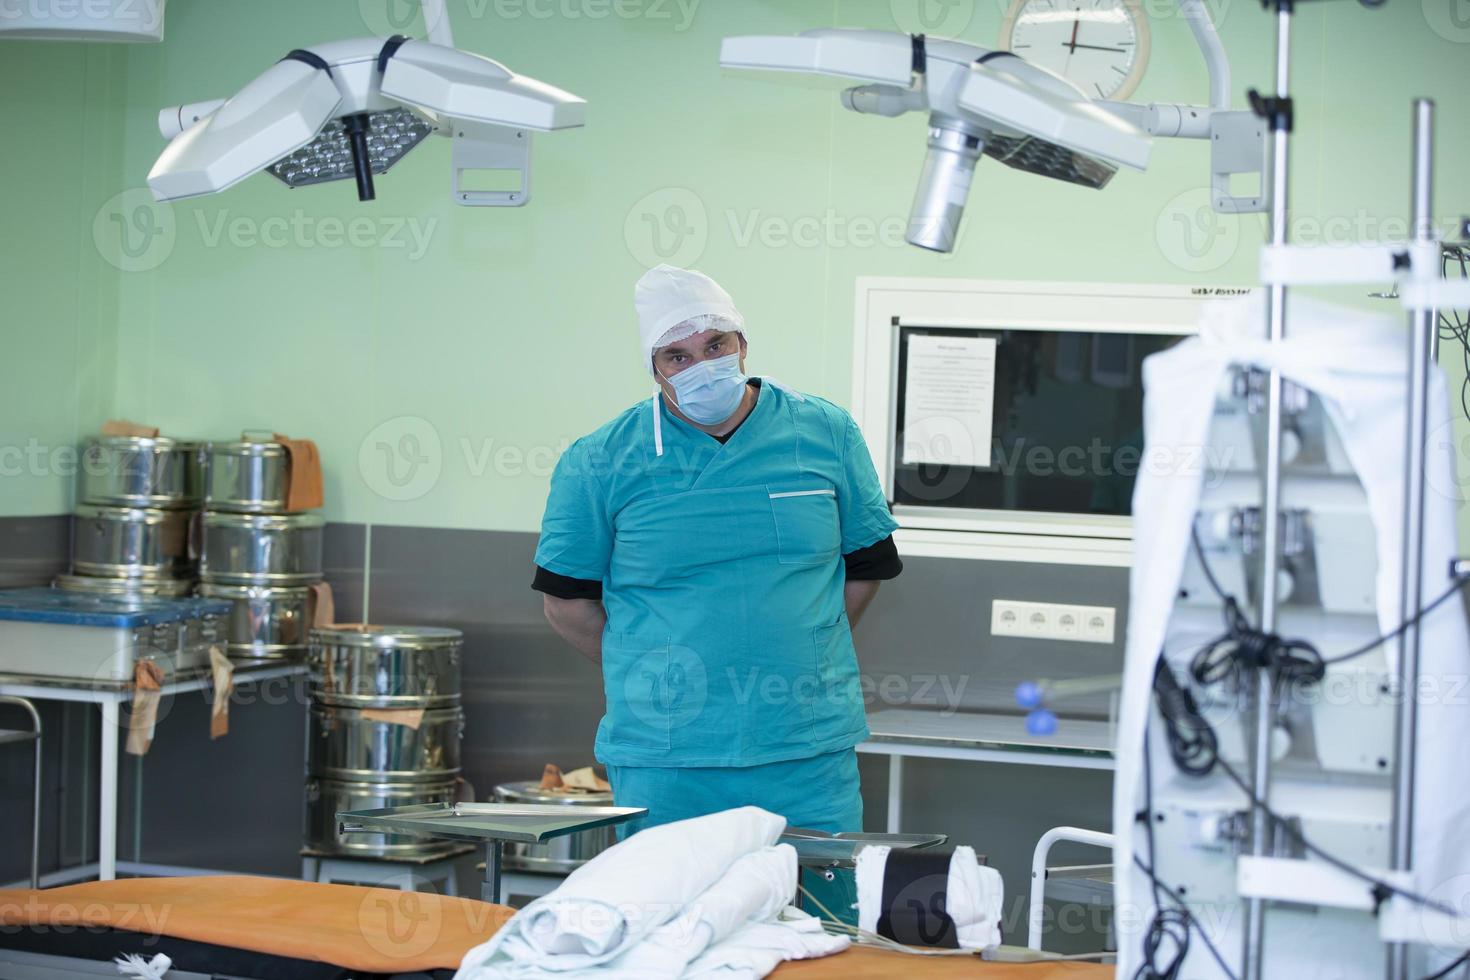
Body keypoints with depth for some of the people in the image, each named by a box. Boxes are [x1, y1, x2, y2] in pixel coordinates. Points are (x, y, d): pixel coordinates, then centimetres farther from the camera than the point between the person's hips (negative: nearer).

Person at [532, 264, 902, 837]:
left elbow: (864, 568, 14)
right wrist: (654, 676, 6)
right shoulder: (599, 462, -1)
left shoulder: (827, 434, 4)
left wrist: (796, 656, 11)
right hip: (663, 762, -1)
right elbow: (567, 601, 6)